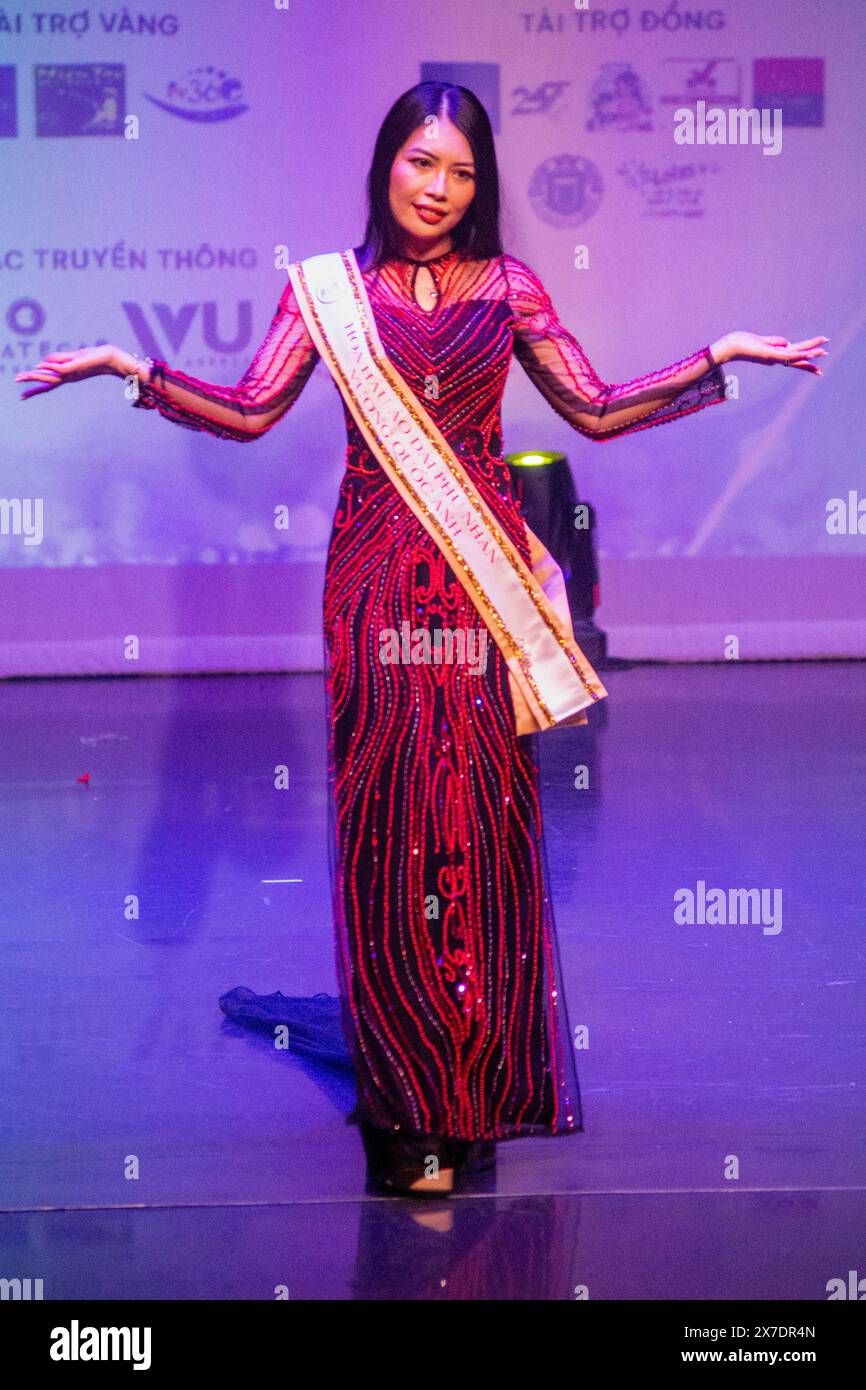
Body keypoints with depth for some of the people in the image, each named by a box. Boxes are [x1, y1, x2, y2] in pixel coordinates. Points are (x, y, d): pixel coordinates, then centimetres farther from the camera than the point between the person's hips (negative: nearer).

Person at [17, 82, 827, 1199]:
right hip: (377, 574, -1)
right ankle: (407, 1103, 5)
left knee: (480, 806, 0)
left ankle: (469, 1087, 11)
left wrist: (720, 357, 4)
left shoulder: (507, 288, 7)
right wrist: (135, 370, -9)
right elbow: (250, 412, 1)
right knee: (386, 812, -2)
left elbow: (598, 411, 11)